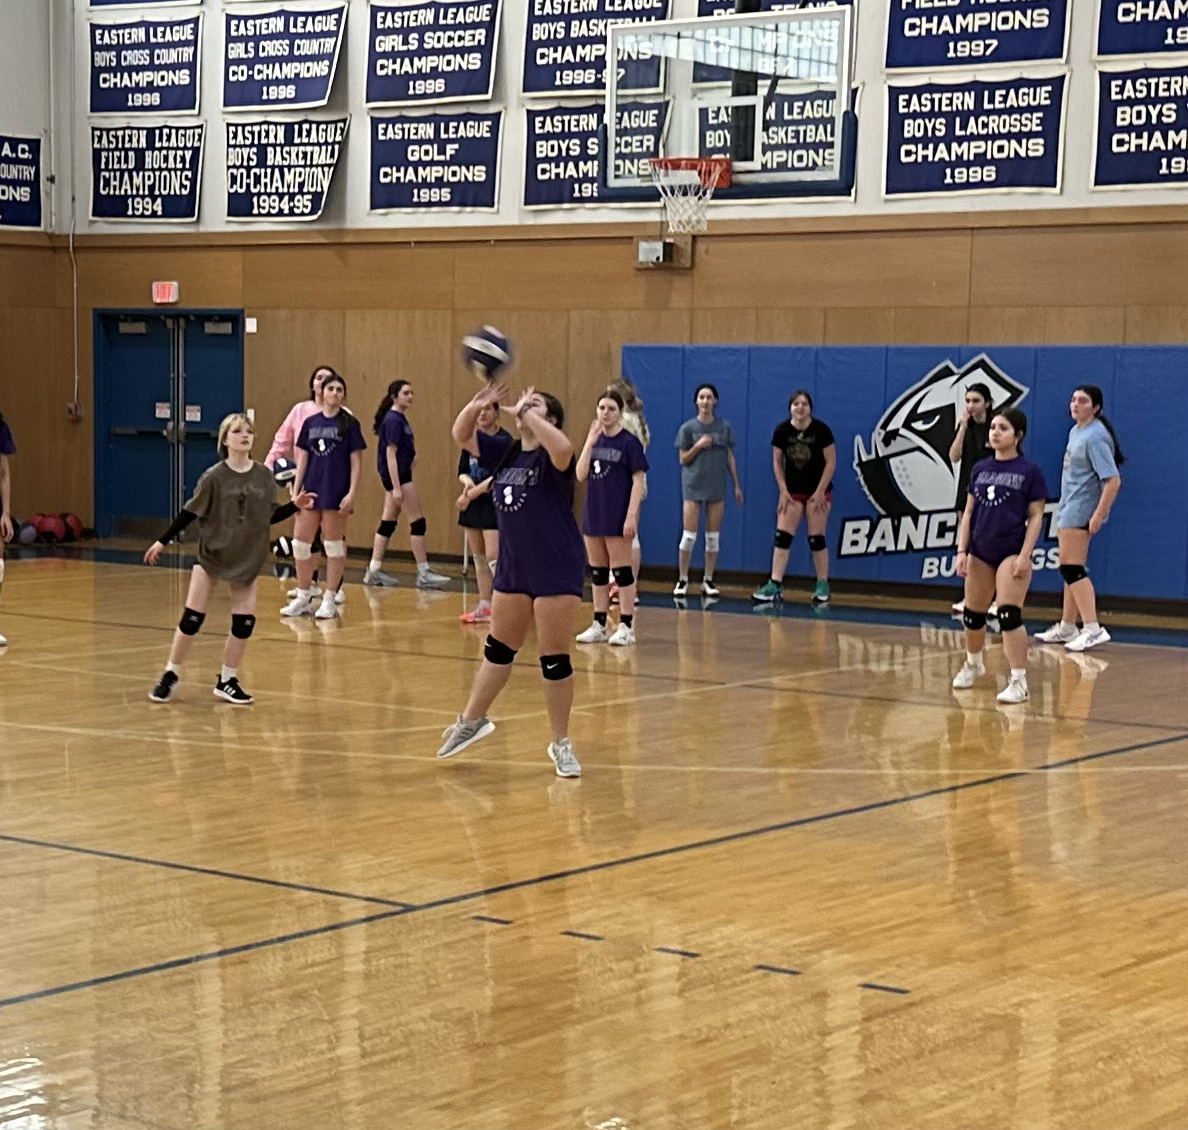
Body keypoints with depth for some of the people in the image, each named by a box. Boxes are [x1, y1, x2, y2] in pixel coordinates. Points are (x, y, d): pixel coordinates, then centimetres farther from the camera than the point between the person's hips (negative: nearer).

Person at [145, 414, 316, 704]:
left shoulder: (264, 476, -3)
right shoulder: (214, 477, -12)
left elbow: (270, 516, 6)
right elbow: (190, 512, -5)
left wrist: (295, 505, -7)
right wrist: (163, 541, -3)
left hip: (248, 558, 3)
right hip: (211, 554, -3)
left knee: (245, 622, 1)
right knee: (192, 618, -2)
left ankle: (227, 681, 17)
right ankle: (170, 675, 14)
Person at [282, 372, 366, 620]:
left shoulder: (349, 424, -2)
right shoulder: (310, 423, 9)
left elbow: (356, 461, -4)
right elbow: (302, 459, 12)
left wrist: (352, 493, -11)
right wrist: (295, 491, 7)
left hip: (336, 493, -5)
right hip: (311, 491, 5)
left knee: (334, 544, 1)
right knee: (300, 543, 4)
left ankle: (329, 600, 9)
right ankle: (303, 598, 16)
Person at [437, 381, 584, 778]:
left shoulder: (552, 458, -13)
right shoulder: (506, 452, 7)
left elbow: (563, 448, -37)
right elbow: (461, 435, 9)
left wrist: (526, 413, -28)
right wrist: (477, 404, -9)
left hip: (557, 573, -7)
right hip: (512, 570, 7)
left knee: (554, 658, 0)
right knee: (498, 648, 20)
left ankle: (561, 744, 12)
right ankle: (472, 720, 36)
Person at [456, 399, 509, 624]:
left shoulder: (504, 440, -10)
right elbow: (462, 470, 13)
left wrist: (472, 493, -18)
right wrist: (467, 481, -10)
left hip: (494, 505, -7)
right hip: (472, 504, 7)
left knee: (493, 558, -13)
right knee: (479, 559, 11)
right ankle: (484, 607, 18)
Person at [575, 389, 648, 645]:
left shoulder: (629, 442, -8)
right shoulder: (595, 440, 9)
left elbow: (638, 480, -10)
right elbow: (581, 476, 0)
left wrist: (631, 516, -17)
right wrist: (590, 442, -9)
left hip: (617, 517, -6)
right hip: (593, 514, 6)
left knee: (621, 571, -2)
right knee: (597, 573, 11)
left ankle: (626, 627, 3)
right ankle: (599, 626, 18)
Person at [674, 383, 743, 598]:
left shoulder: (724, 428, 4)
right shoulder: (688, 428, -2)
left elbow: (730, 457, 10)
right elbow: (683, 459, -1)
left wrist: (737, 485, 7)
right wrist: (698, 446, -17)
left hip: (717, 488, 2)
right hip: (693, 487, -2)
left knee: (713, 537, 4)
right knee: (689, 536, -5)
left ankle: (708, 580, 13)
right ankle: (682, 580, 6)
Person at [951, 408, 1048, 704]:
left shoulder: (1029, 471, -5)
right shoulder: (980, 469, 8)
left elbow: (1036, 516, -6)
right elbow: (968, 512, 11)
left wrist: (1025, 555, -14)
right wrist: (962, 551, 3)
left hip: (1011, 553, -5)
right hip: (980, 553, 5)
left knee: (1009, 616, -15)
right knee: (972, 614, 14)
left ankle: (1019, 681, -13)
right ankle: (973, 663, 39)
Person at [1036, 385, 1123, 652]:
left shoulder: (1095, 437, -17)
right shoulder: (1076, 431, 12)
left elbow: (1113, 480, -22)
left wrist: (1099, 516, -23)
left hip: (1080, 511, -10)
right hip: (1067, 509, 10)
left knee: (1071, 568, -13)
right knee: (1070, 569, 16)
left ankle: (1093, 630, -15)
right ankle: (1066, 628, 25)